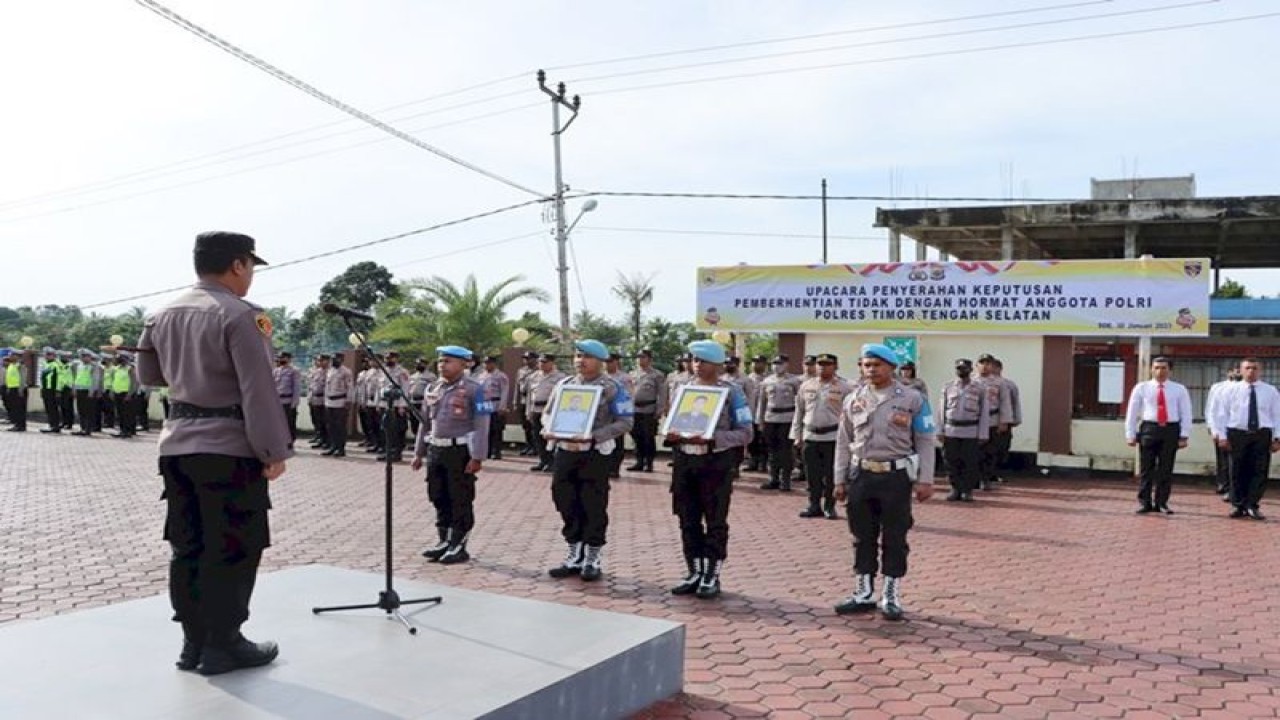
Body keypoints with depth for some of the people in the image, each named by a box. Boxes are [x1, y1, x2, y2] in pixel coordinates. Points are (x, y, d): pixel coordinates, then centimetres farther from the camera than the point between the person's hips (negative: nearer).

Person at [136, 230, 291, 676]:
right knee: (232, 550, 2)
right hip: (228, 448, -8)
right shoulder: (241, 316, -14)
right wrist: (274, 450, -13)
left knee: (187, 547, 13)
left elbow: (148, 375, 22)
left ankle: (193, 641, 21)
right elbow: (259, 391, -18)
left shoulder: (163, 316, 10)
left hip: (178, 444, 8)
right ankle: (223, 645, 8)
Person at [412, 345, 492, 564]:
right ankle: (444, 542, 25)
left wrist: (477, 456, -18)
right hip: (436, 450, 7)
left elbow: (481, 425, -13)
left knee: (460, 501, 1)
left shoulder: (474, 388, -9)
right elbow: (425, 422, 18)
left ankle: (459, 546, 11)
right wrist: (419, 453, 16)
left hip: (461, 451, -7)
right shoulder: (433, 388, 12)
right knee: (439, 499, 13)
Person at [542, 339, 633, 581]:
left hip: (595, 453, -5)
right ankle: (575, 556, 25)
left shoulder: (613, 388, -6)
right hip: (564, 451, 5)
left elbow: (624, 422, -11)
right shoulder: (564, 384, 11)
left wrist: (592, 436, -22)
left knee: (593, 507, 2)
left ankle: (593, 559, 17)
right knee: (567, 505, 11)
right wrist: (548, 428, -8)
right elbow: (548, 412, 16)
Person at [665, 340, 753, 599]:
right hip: (684, 461, 5)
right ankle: (695, 573, 23)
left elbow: (745, 433, -8)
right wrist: (672, 435, -8)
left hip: (716, 463, -5)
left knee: (715, 523, 4)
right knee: (688, 521, 11)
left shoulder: (732, 392, -4)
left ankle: (712, 576, 15)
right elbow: (673, 421, 17)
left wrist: (711, 438, -21)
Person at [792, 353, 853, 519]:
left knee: (831, 474, 3)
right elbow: (799, 412, 12)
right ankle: (814, 506, 18)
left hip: (833, 437, -3)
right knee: (812, 474, 8)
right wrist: (797, 436, 9)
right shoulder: (806, 386, 9)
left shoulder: (844, 388, -3)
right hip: (810, 436, 4)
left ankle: (829, 506, 15)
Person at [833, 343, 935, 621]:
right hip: (862, 475, 3)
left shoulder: (912, 399, -3)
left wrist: (924, 480, -7)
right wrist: (841, 480, 7)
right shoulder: (853, 400, 6)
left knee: (894, 538, 4)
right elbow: (844, 442, 10)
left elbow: (925, 441, -2)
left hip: (897, 476, -3)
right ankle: (864, 593, 21)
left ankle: (891, 597, 15)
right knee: (863, 536, 9)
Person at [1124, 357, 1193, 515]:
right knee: (1146, 469, 2)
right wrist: (1130, 434, -1)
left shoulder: (1179, 389, 6)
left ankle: (1161, 503, 14)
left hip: (1171, 430, 1)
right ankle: (1144, 502, 9)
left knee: (1166, 470, 5)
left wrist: (1184, 436, -4)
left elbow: (1186, 414, 5)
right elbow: (1132, 412, 4)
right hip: (1149, 428, -1)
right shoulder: (1141, 388, 4)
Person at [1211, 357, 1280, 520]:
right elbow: (1221, 414, 3)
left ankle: (1253, 506, 8)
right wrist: (1222, 436, -3)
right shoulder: (1231, 390, 4)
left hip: (1262, 434, 1)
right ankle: (1238, 506, 13)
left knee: (1259, 471, 0)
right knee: (1238, 472, 5)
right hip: (1237, 434, -1)